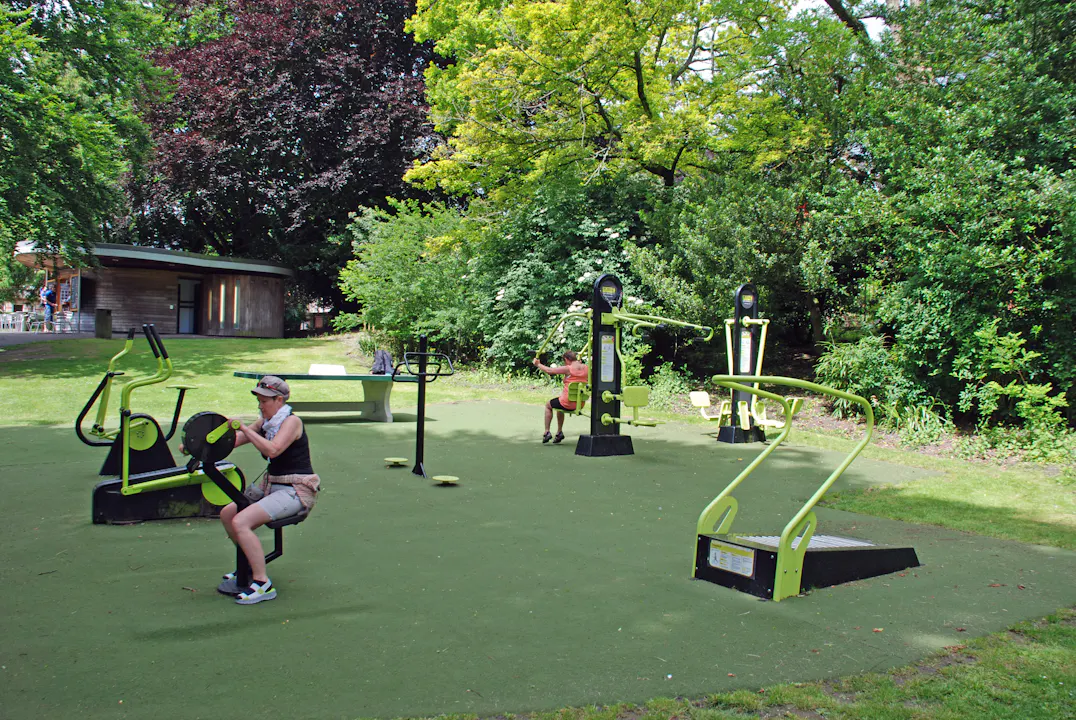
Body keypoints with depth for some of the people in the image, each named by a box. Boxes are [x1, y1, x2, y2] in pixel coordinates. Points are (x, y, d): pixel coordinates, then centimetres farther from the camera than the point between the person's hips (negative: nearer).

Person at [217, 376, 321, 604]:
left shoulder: (292, 422, -12)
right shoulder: (266, 422, 12)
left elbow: (272, 449, -29)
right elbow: (233, 441, 13)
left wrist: (244, 428, -22)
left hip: (296, 491, -9)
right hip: (271, 485, 9)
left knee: (240, 522, -21)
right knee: (227, 514, 5)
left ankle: (263, 584, -15)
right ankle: (250, 567, 24)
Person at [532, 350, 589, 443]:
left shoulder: (568, 369, -17)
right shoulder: (586, 368, -1)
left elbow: (549, 371, -10)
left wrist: (538, 364, 5)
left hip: (568, 404, -6)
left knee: (548, 405, 24)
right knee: (560, 407, 36)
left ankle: (547, 432, 22)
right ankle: (559, 432, 37)